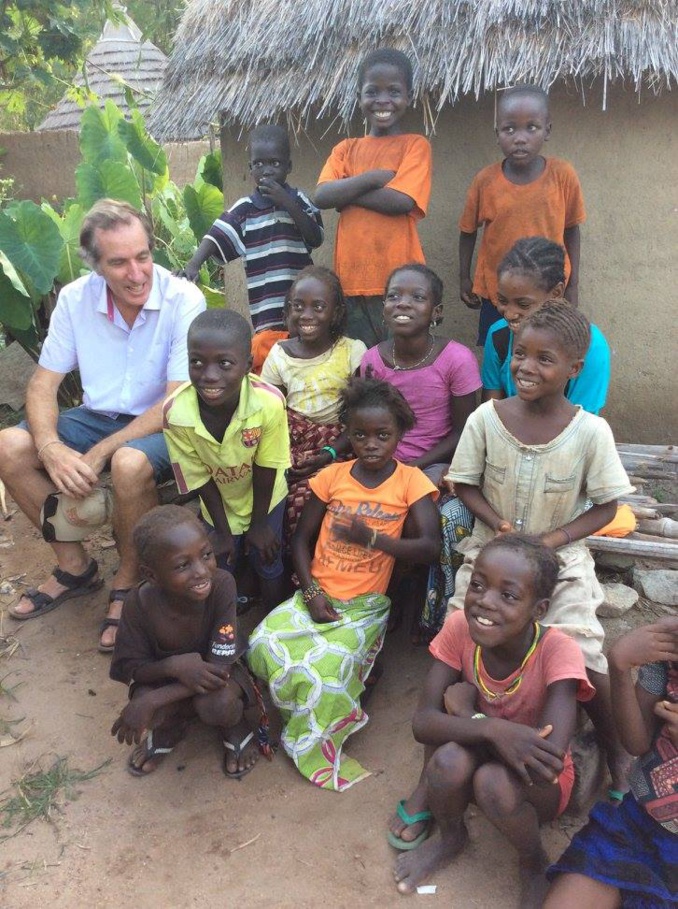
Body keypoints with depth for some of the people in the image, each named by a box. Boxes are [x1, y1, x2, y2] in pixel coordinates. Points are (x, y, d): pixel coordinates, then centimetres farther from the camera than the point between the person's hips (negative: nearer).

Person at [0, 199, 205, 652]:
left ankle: (128, 582, -8)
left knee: (130, 464, -37)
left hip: (162, 425, -5)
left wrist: (100, 452, -25)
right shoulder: (75, 298, -5)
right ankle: (76, 567, 5)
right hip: (98, 416, 5)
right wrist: (50, 447, -22)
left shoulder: (184, 300, -18)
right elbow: (44, 382, -2)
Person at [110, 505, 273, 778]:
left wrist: (151, 701, -35)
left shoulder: (222, 585, -33)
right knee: (152, 713, -30)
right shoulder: (140, 602, -27)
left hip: (213, 674, -1)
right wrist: (174, 665, -37)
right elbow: (131, 667, -15)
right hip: (165, 675, 2)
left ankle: (234, 725, 5)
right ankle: (169, 728, 9)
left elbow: (221, 665, -31)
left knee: (218, 705, -34)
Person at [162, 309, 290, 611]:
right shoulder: (176, 413, -32)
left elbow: (265, 468, -21)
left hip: (264, 498, -1)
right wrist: (223, 531, -7)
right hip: (219, 502, 1)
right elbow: (200, 477, -17)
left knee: (268, 563, 10)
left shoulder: (269, 402, -38)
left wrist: (259, 523, -8)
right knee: (221, 566, 13)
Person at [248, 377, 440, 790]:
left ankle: (314, 745, 3)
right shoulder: (333, 476, 5)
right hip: (317, 595, 3)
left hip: (365, 604, -3)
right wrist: (311, 593, -7)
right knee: (264, 644, -21)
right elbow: (302, 538, 7)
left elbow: (429, 547, -11)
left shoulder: (411, 481, -2)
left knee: (328, 665, -29)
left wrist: (372, 538, -21)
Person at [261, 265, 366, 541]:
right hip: (293, 446, 3)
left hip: (336, 446, -2)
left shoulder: (353, 351, -4)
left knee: (303, 495, -29)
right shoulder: (279, 355, 3)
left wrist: (330, 453, -18)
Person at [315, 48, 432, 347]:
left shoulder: (415, 145, 3)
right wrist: (373, 178, -10)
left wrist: (345, 191, -4)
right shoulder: (345, 149, 14)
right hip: (351, 279, 4)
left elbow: (400, 201, -13)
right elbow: (321, 196, -2)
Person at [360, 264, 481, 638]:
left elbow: (462, 430, -9)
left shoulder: (457, 359, -13)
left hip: (438, 464, -3)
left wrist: (417, 466, -16)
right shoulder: (373, 359, -2)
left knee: (453, 518, -29)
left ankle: (439, 622, -5)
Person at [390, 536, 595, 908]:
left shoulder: (558, 651, -29)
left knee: (493, 780, -34)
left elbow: (549, 760, -38)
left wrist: (466, 711, -27)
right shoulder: (460, 627, -19)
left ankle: (534, 864, 1)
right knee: (449, 759, -30)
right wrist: (491, 728, -38)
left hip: (534, 782, -2)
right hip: (479, 762, 3)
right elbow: (422, 723, -21)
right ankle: (450, 836, 6)